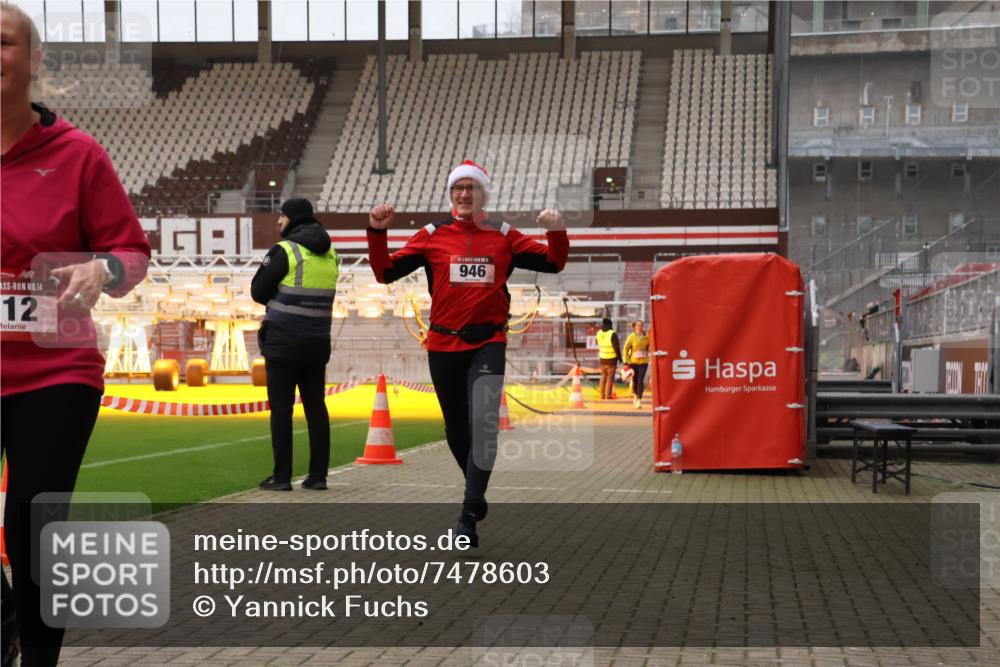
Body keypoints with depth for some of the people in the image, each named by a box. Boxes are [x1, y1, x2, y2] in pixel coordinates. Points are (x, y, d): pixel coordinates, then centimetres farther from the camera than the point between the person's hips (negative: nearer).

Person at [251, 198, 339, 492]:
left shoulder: (284, 251, -10)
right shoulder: (330, 254, 10)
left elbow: (258, 292, -7)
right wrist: (285, 299, 10)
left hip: (283, 341, -6)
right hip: (318, 342, 6)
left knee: (281, 409, -1)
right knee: (316, 407, 8)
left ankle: (281, 476, 0)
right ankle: (318, 475, 8)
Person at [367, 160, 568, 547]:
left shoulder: (503, 236, 6)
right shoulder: (432, 236, 4)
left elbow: (552, 263, 8)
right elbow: (386, 273, 2)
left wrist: (557, 233, -10)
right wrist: (377, 233, -11)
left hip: (488, 344, -1)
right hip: (444, 344, 1)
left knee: (483, 423, -18)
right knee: (456, 430, 13)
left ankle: (469, 515, -13)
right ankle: (477, 492, 38)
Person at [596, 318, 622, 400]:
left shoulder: (599, 333, -1)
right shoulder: (612, 334, -18)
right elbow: (616, 347, -14)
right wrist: (619, 357, -2)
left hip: (602, 358, 5)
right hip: (611, 359, -5)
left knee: (603, 376, 15)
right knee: (610, 377, 2)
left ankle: (602, 395, 17)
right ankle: (608, 395, 0)